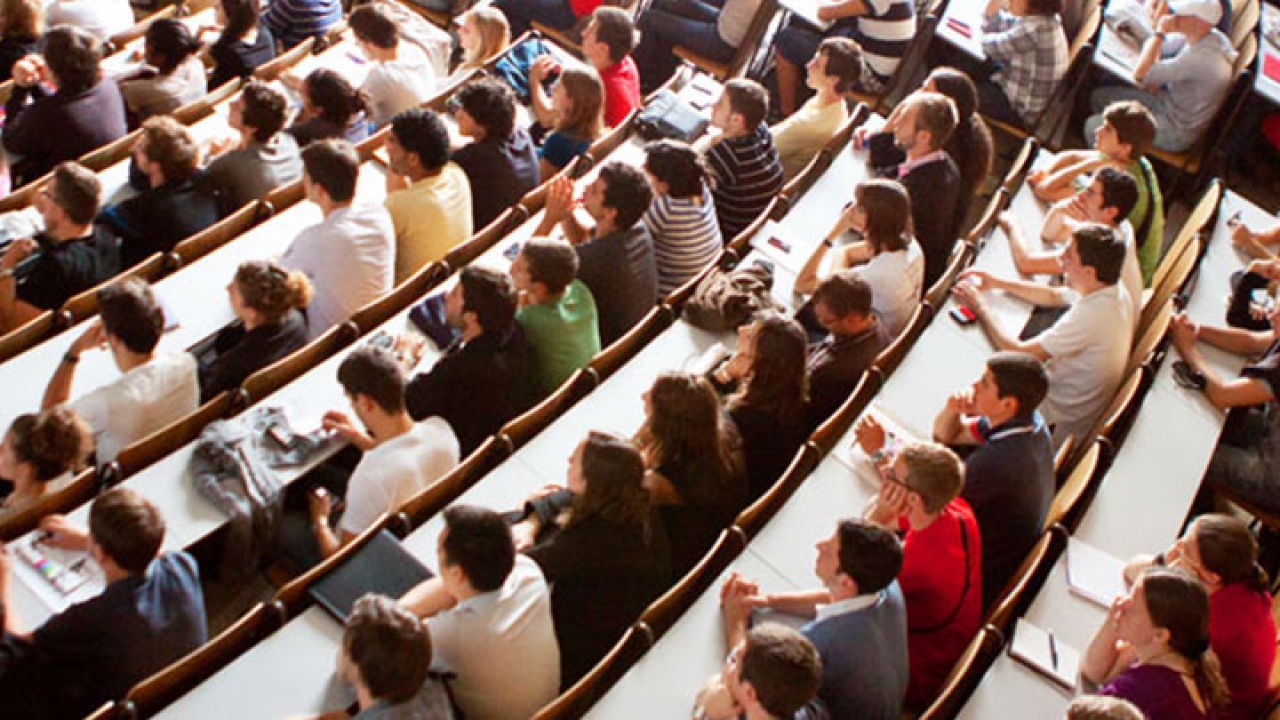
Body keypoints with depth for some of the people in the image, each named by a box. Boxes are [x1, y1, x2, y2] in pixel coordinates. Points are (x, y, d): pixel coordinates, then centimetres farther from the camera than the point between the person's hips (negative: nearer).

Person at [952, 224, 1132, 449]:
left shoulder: (1090, 316, -35)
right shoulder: (1114, 291, -5)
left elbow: (1020, 354, -29)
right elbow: (1053, 296, 14)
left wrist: (980, 306, -18)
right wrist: (997, 283, 4)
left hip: (1060, 426, -9)